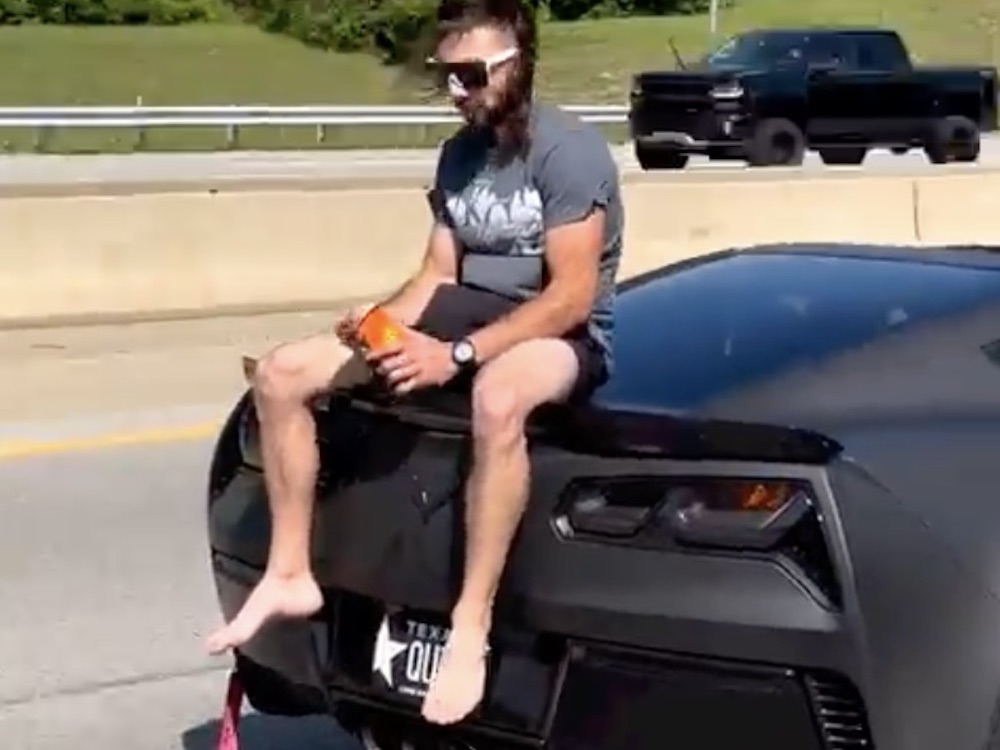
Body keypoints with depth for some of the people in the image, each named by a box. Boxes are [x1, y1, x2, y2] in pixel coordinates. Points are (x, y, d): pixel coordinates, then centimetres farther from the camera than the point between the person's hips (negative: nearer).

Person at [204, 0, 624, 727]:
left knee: (497, 399, -46)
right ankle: (290, 575, -1)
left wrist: (457, 355, -29)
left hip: (561, 334, -8)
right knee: (282, 374, -8)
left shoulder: (570, 150, -14)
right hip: (467, 313, 8)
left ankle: (471, 628, -40)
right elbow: (439, 275, 12)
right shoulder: (459, 153, 9)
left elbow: (572, 297, -21)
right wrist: (381, 321, -11)